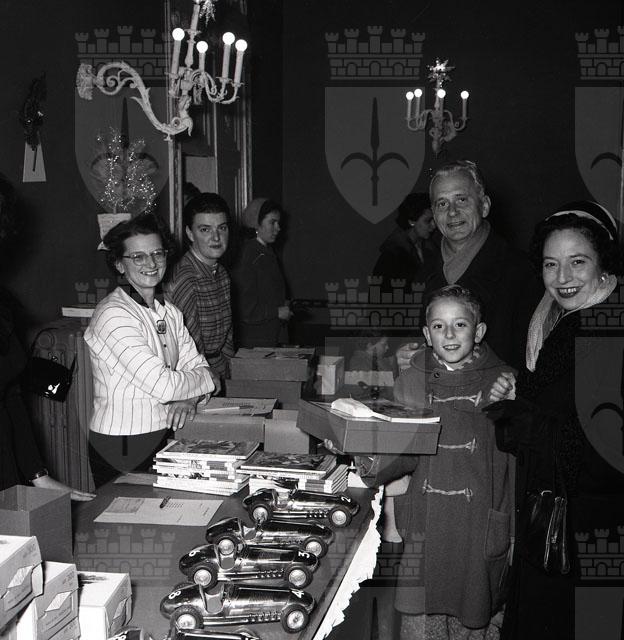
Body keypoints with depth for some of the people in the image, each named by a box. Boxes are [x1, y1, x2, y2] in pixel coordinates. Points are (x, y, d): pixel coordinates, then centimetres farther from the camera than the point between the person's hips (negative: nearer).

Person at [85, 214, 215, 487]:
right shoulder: (113, 315, -18)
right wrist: (206, 380, -7)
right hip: (122, 449, -7)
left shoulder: (169, 311, 10)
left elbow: (196, 365, 9)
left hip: (164, 438, 7)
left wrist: (189, 398, -12)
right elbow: (162, 385, -24)